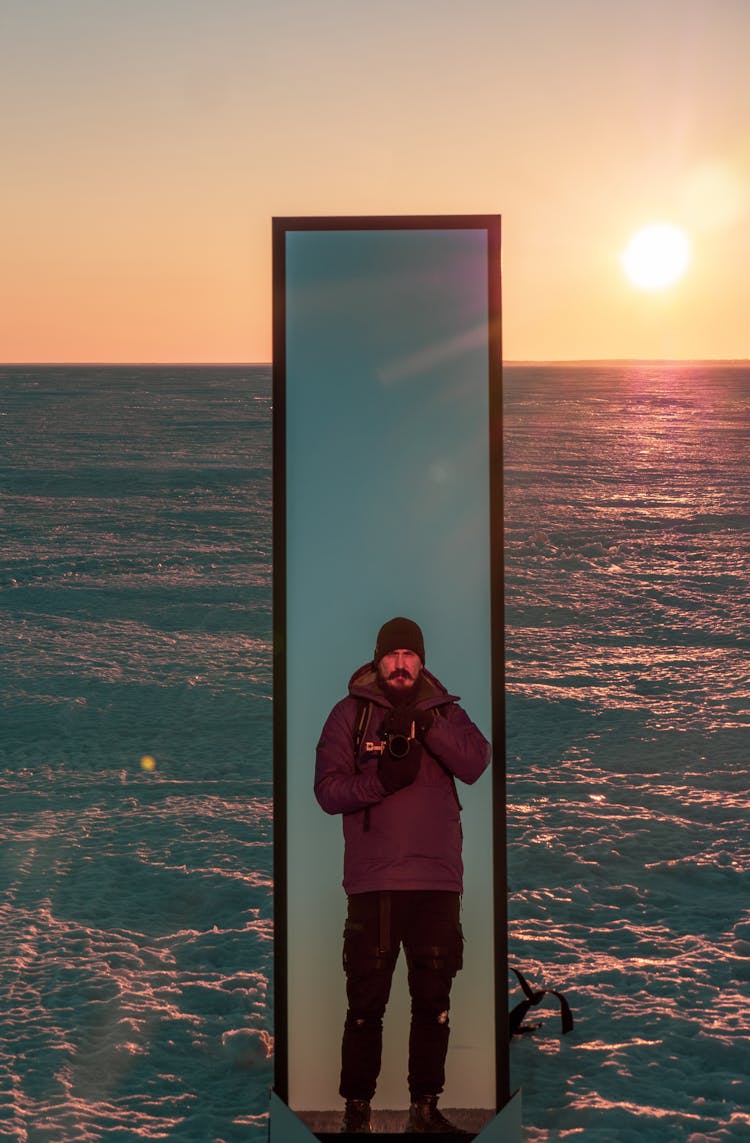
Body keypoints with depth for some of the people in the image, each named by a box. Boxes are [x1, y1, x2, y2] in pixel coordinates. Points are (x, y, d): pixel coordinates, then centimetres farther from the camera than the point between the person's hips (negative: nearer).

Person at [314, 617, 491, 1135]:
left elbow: (474, 764, -8)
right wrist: (380, 782, -20)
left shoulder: (445, 710, 10)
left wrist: (426, 721, -20)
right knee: (366, 1002, 0)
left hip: (438, 880, 2)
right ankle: (357, 1108, 10)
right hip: (372, 882, -2)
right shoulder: (351, 713, 4)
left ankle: (426, 1108, 17)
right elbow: (328, 790, -4)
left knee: (434, 1002, 7)